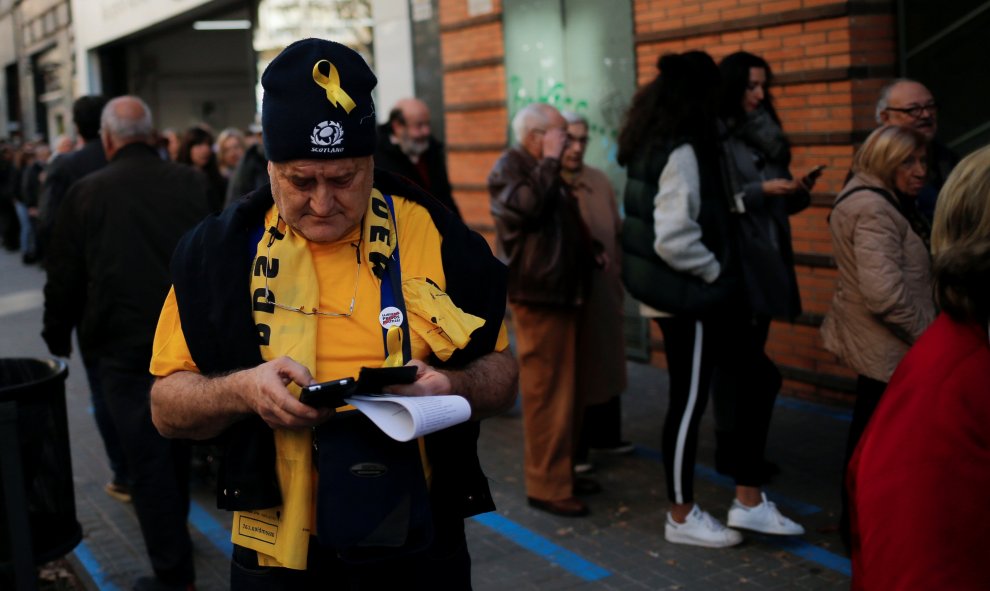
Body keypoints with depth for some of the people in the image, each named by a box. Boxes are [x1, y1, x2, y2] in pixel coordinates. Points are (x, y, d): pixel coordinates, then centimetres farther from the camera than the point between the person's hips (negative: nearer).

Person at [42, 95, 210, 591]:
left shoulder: (87, 192, -8)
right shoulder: (193, 183, -3)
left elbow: (64, 278, -2)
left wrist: (56, 341, 12)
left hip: (125, 346, -3)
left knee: (147, 458, 3)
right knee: (177, 445, 22)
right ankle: (175, 535, 41)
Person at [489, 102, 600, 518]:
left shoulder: (541, 169, 21)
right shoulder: (510, 167, -8)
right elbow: (528, 205, -27)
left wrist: (590, 253, 15)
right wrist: (550, 160, -17)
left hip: (561, 293, 10)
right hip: (537, 295, -10)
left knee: (566, 390, 13)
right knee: (546, 392, -8)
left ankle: (561, 471, 23)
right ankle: (546, 486, -2)